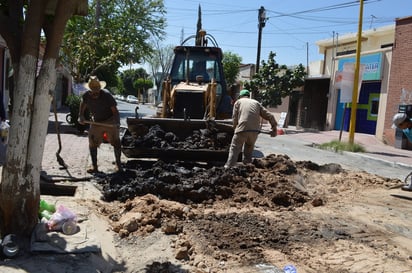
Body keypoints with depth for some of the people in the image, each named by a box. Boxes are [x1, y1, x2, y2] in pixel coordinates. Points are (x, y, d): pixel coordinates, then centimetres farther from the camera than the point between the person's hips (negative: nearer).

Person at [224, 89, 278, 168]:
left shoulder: (238, 102, 19)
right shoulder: (256, 103, 26)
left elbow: (235, 118, 9)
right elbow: (269, 116, 17)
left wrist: (235, 127, 22)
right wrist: (274, 127, 22)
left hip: (242, 129, -3)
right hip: (255, 130, 3)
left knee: (234, 149, 2)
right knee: (249, 151, 23)